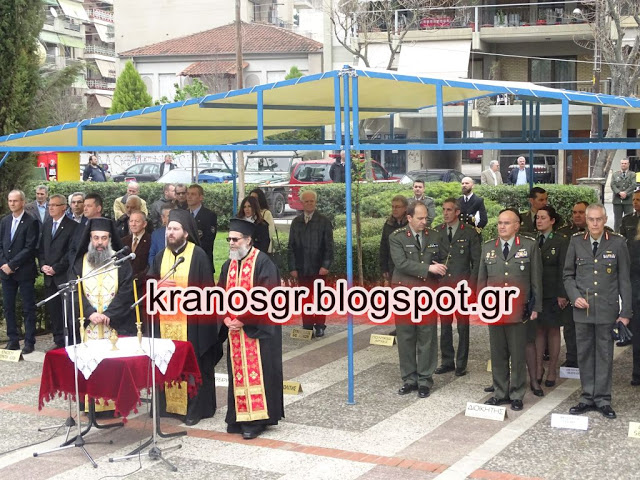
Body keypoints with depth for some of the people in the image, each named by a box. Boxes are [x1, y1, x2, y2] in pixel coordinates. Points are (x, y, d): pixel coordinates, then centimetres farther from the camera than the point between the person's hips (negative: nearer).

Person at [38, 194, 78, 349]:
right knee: (53, 310, 7)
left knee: (66, 311, -6)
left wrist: (55, 268, -12)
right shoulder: (46, 225, 15)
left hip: (64, 276, -6)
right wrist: (43, 265, 1)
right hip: (49, 277, 6)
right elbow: (41, 248, 18)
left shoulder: (73, 226, -6)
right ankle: (58, 342, 14)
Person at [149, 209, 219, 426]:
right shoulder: (161, 256, 12)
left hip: (190, 321, -5)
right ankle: (169, 404, 15)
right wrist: (160, 285, -7)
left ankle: (195, 408, 7)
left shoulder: (198, 255, -6)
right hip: (166, 319, 5)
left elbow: (207, 289, -6)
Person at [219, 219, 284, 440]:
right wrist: (226, 318, -3)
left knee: (256, 372, -4)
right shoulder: (229, 265, 13)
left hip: (257, 328, -7)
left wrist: (243, 319, -17)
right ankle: (239, 417, 16)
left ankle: (256, 419, 2)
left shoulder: (262, 262, -10)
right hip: (234, 329, 7)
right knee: (237, 372, 8)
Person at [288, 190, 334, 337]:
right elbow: (291, 246, 9)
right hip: (302, 268, 2)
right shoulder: (296, 222, 10)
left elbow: (329, 246, -2)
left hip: (319, 268, -2)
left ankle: (320, 326, 11)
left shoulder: (324, 221, 2)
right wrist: (292, 267, 2)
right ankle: (307, 326, 11)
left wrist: (325, 265, -10)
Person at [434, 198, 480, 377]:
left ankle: (461, 364, 10)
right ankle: (447, 361, 18)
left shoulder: (469, 233, 0)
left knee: (463, 327, 1)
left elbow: (476, 261, 1)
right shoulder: (436, 232, 8)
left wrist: (471, 284, -6)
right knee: (444, 326, 8)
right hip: (442, 285, 3)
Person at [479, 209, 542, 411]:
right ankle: (500, 393, 19)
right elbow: (481, 279, 13)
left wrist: (536, 307, -2)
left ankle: (516, 395, 13)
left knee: (518, 355, 2)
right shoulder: (487, 247, 10)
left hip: (519, 310, -3)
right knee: (497, 354, 8)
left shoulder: (530, 246, 1)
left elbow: (536, 279, 1)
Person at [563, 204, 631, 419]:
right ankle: (588, 397, 17)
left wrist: (625, 312, -2)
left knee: (604, 354, 4)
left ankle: (602, 399, 12)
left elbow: (624, 280, 0)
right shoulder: (576, 242, 3)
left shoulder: (618, 243, -2)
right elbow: (568, 275, 11)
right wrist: (575, 297, -6)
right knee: (584, 353, 7)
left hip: (607, 309, -2)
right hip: (582, 308, 2)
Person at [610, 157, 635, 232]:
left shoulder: (632, 174, 9)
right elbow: (613, 185, -2)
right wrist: (619, 192, -17)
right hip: (617, 200, 1)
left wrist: (626, 193, -18)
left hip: (628, 200, -1)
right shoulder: (615, 174, 12)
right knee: (617, 219, 4)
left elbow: (633, 185, -5)